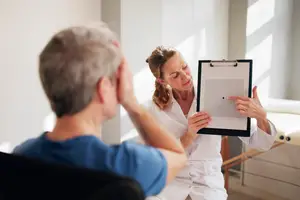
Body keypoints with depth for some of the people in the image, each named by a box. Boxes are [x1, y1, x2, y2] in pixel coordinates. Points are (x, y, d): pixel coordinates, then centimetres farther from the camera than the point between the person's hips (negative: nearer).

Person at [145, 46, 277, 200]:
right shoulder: (157, 108, -4)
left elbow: (260, 143, -9)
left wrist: (261, 116, -31)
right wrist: (189, 136, -23)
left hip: (209, 182, 1)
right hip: (171, 179, 0)